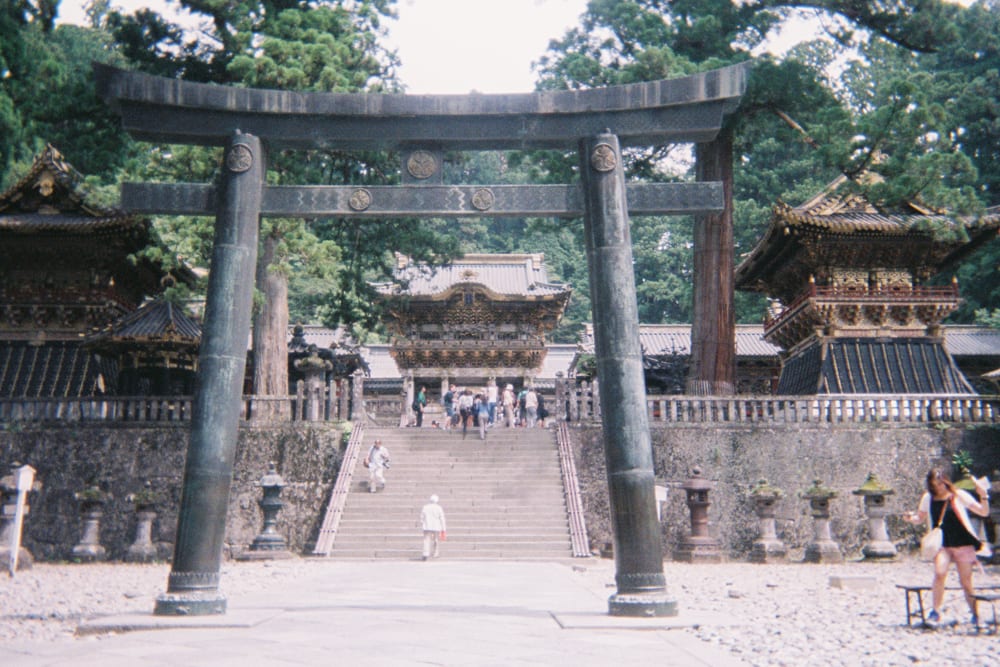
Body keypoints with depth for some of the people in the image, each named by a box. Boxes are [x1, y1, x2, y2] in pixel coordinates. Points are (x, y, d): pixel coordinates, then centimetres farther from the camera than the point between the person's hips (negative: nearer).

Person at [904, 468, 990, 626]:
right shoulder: (928, 498, 5)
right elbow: (920, 518, 15)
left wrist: (983, 496, -18)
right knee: (939, 573, -21)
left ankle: (975, 615, 20)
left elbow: (984, 512, -2)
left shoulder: (959, 496, -2)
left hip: (963, 544, -1)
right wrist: (910, 518, -6)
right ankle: (936, 611, -13)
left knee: (965, 582, 3)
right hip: (942, 545, 1)